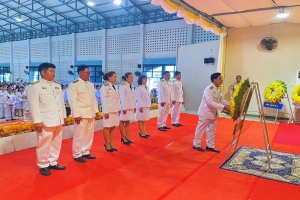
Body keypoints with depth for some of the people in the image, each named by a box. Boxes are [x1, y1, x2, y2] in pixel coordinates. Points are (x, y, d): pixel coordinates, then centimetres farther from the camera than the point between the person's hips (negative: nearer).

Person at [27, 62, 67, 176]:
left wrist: (63, 116, 14)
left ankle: (53, 162, 29)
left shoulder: (57, 85, 13)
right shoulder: (34, 86, -8)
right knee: (44, 144, 1)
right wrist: (37, 121, -16)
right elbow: (33, 105, -13)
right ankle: (43, 165, 18)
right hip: (45, 121, -7)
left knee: (56, 143, 14)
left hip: (58, 120, 7)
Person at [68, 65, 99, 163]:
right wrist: (76, 114, -17)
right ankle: (77, 154, 14)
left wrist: (96, 111, 12)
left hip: (91, 113, 7)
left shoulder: (91, 84, 13)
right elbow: (73, 101, -13)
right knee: (79, 135, 0)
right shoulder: (74, 84, -9)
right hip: (81, 114, -7)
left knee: (89, 134, 12)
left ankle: (85, 152, 27)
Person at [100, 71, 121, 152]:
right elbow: (104, 100, -14)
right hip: (108, 109, -7)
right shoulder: (105, 87, -10)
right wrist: (106, 111, -18)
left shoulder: (115, 87, 12)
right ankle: (107, 144, 14)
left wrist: (119, 109, 10)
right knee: (107, 127, 2)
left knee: (113, 127, 11)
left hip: (115, 109, 7)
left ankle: (111, 144, 20)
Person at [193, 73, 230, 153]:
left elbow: (220, 100, 9)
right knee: (201, 129, 5)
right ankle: (196, 144, 20)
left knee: (212, 129, 15)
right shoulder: (209, 89, -24)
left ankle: (210, 145, 27)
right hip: (205, 112, -9)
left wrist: (230, 104, -6)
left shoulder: (218, 89, 4)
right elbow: (210, 102, -31)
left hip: (213, 112, 9)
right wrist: (223, 107, -35)